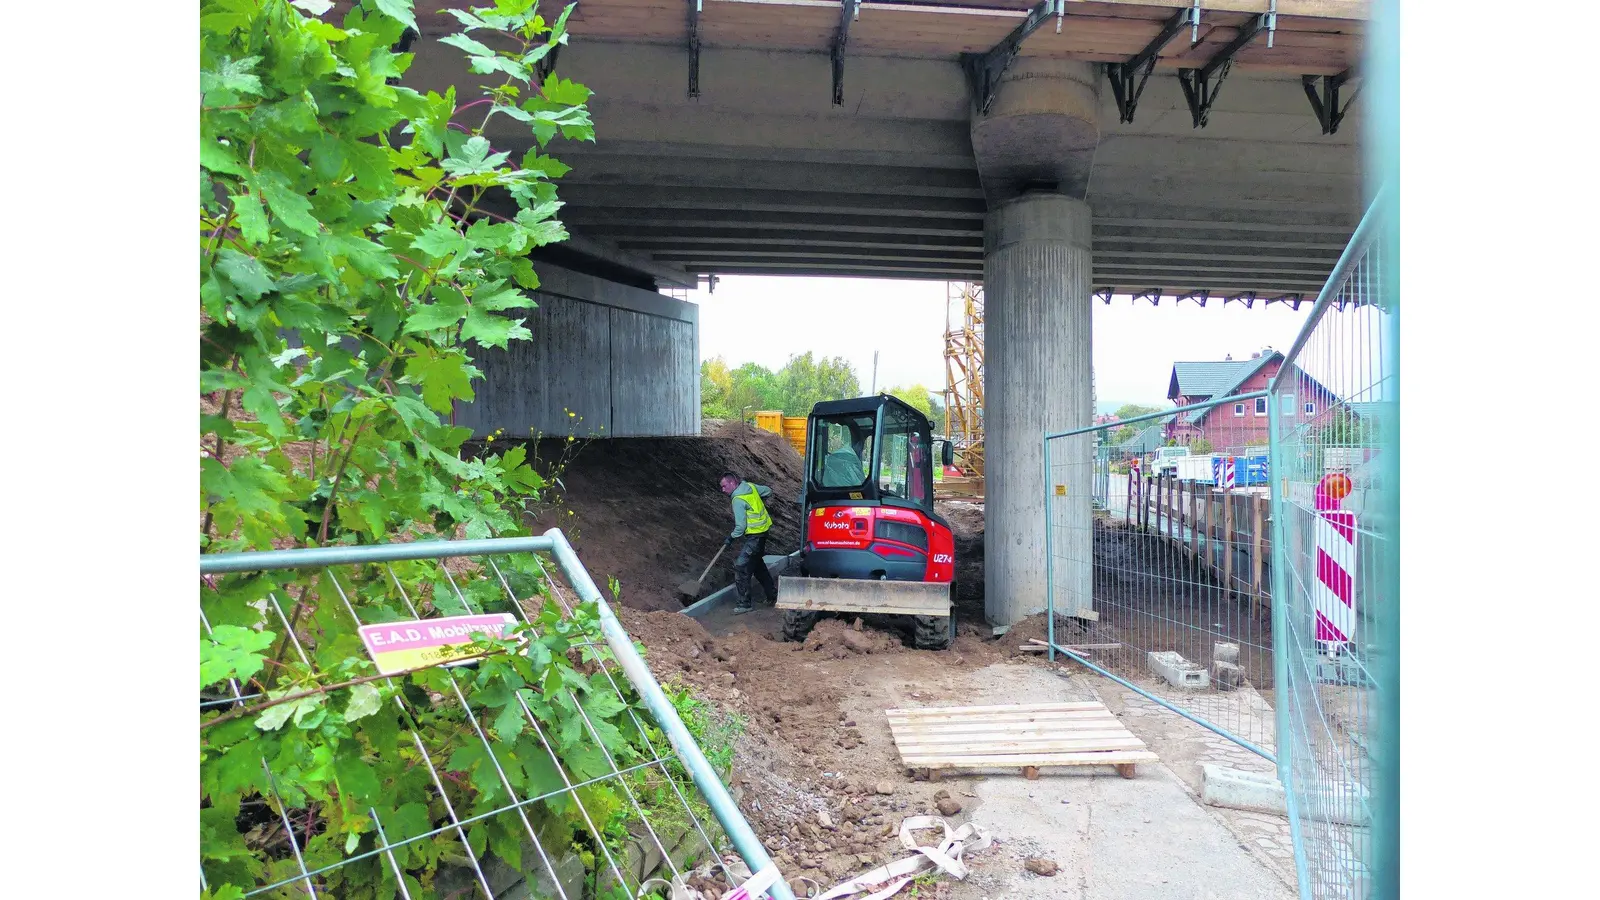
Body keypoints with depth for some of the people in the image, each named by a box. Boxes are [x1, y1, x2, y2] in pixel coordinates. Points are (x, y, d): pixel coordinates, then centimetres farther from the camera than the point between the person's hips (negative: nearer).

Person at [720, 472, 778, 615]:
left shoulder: (738, 500, -21)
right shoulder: (750, 486, 4)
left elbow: (741, 527, -20)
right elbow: (768, 491, 19)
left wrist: (731, 539, -6)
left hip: (755, 536, -10)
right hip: (763, 529, 10)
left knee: (741, 567, -10)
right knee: (757, 564, 23)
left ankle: (744, 603, -8)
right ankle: (773, 594, 32)